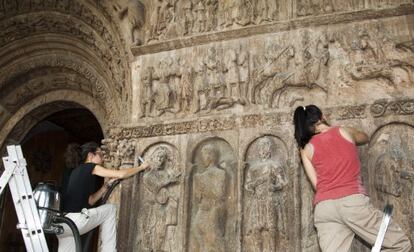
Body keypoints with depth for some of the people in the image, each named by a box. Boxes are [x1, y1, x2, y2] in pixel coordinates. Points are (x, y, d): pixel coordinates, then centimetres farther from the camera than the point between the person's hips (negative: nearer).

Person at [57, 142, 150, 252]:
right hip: (74, 220, -8)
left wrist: (107, 184, 22)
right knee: (110, 209, 11)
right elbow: (121, 174, -3)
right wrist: (141, 167, 12)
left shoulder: (78, 171, 26)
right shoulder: (90, 167, 0)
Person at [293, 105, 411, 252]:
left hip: (323, 208, 3)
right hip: (352, 201, -3)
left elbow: (316, 184, 9)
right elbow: (365, 138, 35)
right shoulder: (344, 132, 13)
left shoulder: (306, 149, 14)